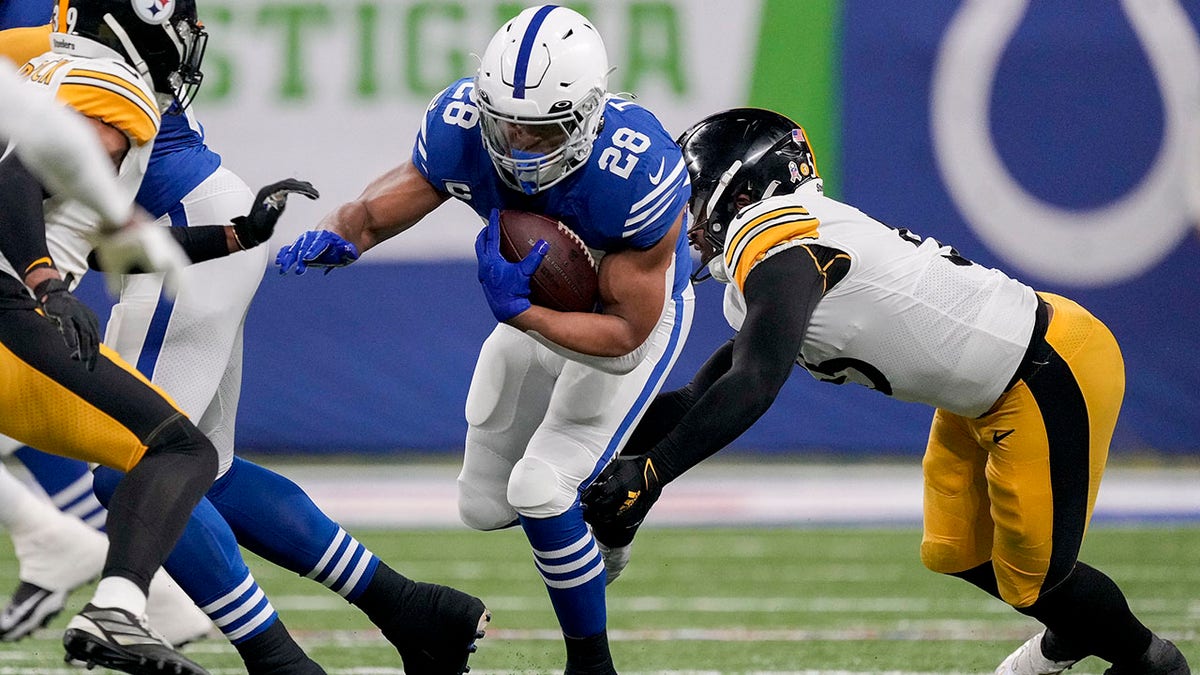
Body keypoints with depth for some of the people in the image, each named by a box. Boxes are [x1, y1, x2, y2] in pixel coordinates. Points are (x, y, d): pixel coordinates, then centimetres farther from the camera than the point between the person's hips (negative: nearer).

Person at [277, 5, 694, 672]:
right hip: (536, 303, 6)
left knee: (541, 491, -19)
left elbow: (627, 331, -31)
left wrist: (518, 312, -43)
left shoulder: (639, 176, -40)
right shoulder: (462, 128, -30)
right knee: (485, 505, 12)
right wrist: (334, 237, -42)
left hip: (638, 312, -6)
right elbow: (381, 210, -18)